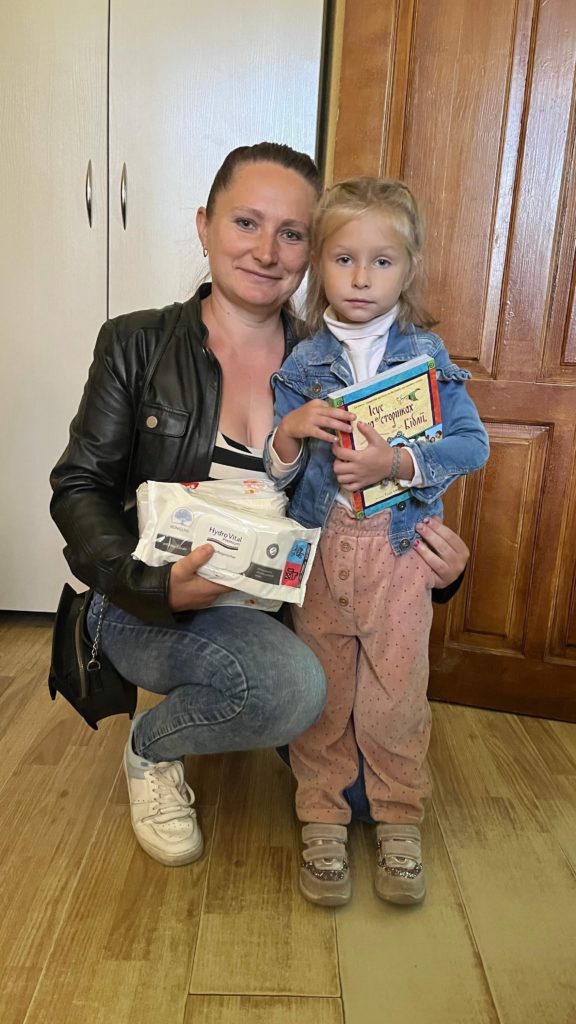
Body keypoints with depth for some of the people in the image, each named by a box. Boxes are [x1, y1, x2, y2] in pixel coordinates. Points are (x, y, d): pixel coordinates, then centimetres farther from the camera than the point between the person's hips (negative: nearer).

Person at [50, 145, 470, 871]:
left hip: (278, 609, 4)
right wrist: (155, 585, -26)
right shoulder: (137, 345, -4)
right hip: (151, 611, -3)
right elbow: (79, 488, -8)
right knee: (292, 687, -31)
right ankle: (150, 749, 1)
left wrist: (435, 561, -15)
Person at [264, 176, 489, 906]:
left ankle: (398, 818, 30)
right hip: (318, 544, 1)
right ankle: (323, 818, 29)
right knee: (321, 688, 9)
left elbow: (472, 442, -5)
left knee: (395, 689, 7)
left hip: (399, 547, 0)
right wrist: (289, 435, -20)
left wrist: (398, 462, -20)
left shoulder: (427, 355, 2)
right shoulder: (299, 365, 3)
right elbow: (271, 475, 2)